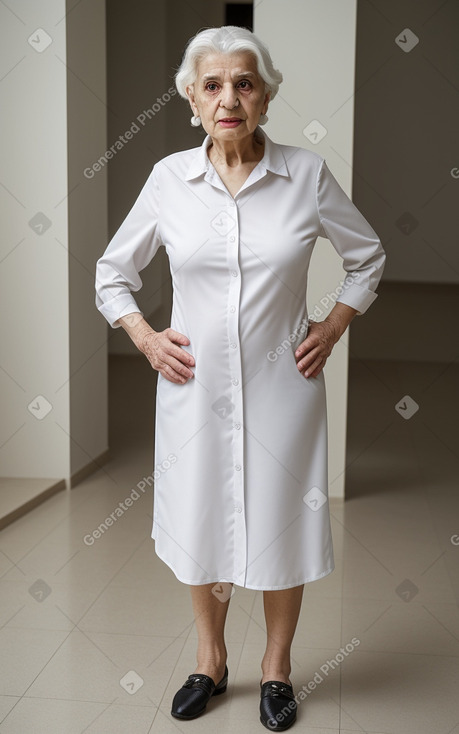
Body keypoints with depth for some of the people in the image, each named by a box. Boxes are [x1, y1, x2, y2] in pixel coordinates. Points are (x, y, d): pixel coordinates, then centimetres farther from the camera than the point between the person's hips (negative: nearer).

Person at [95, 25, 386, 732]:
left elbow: (368, 257, 10)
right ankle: (211, 661, 38)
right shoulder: (169, 177, -3)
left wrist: (331, 329, 1)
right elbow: (112, 272, 10)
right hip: (195, 382, 1)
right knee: (200, 523, 13)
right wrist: (145, 337, -2)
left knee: (279, 524, 10)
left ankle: (276, 666, 35)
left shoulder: (307, 173, -5)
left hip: (281, 382, -1)